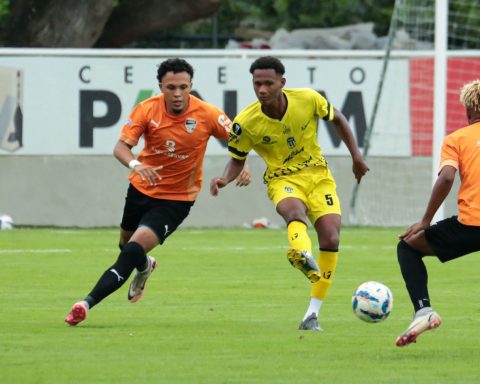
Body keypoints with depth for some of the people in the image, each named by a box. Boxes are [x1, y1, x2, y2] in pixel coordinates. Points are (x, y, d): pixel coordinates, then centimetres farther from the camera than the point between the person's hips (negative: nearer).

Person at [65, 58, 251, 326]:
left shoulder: (207, 115, -17)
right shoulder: (147, 110, -15)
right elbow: (121, 146, -21)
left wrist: (242, 167, -23)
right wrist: (136, 165, -43)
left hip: (176, 199, -4)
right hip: (142, 189, 4)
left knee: (134, 250, -22)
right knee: (126, 245, 24)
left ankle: (88, 303, -23)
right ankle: (145, 266, 62)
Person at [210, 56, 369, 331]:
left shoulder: (308, 99, -13)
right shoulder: (246, 122, -14)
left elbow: (337, 119, 7)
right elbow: (237, 160, 2)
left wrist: (356, 156, 7)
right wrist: (226, 179, -19)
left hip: (319, 176, 2)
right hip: (283, 179, -2)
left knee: (331, 239, -14)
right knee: (294, 210, -38)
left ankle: (312, 315, -3)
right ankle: (304, 256, -73)